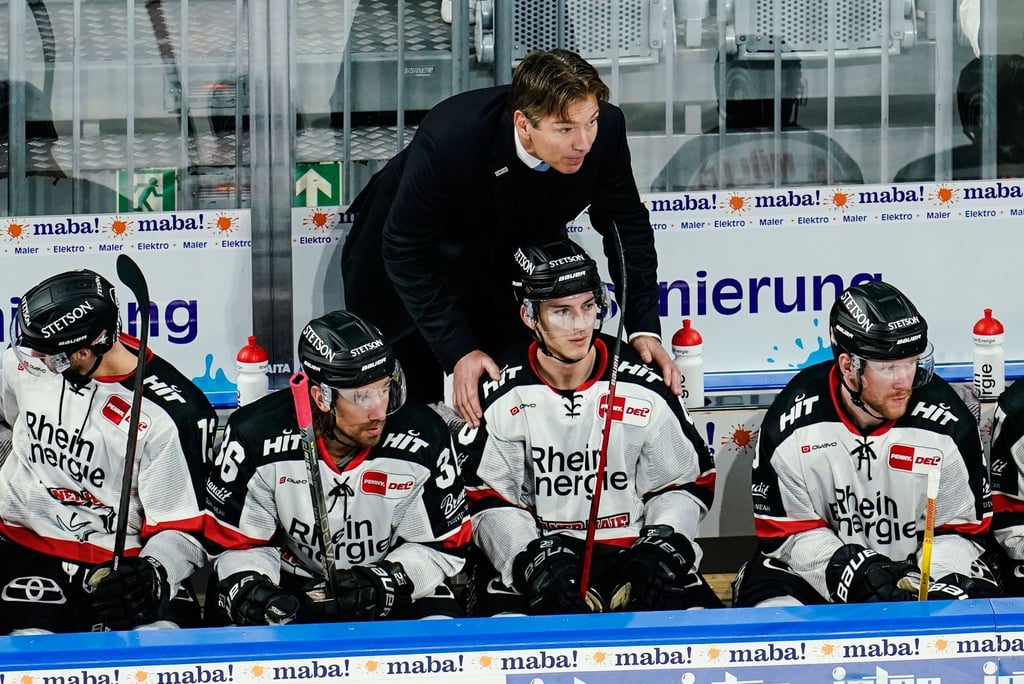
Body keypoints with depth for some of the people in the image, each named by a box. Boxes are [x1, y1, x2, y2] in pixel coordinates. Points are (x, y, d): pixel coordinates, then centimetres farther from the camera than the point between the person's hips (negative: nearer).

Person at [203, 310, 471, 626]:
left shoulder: (426, 439, -16)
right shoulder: (256, 436, -17)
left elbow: (441, 547, -5)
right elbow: (236, 540, -5)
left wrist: (385, 582, -22)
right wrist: (246, 586, -26)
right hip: (290, 585, -1)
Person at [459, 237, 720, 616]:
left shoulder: (645, 389, -1)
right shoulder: (501, 396, -3)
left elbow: (689, 482, 8)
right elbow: (488, 502, -2)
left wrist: (665, 543, -10)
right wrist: (533, 560, -19)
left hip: (630, 551, 1)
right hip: (531, 550, -1)